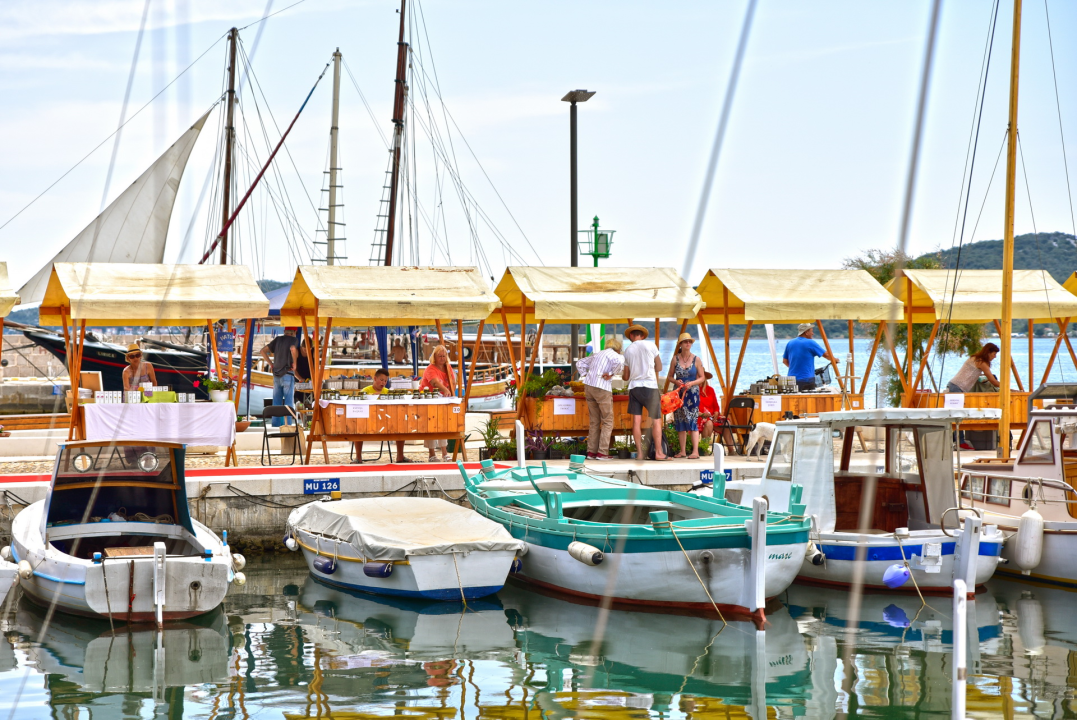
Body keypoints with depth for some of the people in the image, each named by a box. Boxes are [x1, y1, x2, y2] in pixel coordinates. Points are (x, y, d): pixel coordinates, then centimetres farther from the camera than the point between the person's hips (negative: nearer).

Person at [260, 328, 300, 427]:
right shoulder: (294, 340, -4)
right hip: (287, 374, -5)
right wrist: (294, 363, -14)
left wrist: (271, 363, 12)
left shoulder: (278, 339, 11)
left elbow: (263, 350, 10)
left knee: (277, 401, 10)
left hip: (276, 375, 5)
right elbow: (293, 349, -27)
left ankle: (276, 425, 11)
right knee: (289, 402, -2)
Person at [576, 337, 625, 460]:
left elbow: (580, 363, 30)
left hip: (589, 386, 7)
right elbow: (619, 362, -25)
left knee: (594, 422, 13)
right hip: (602, 389, -7)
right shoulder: (614, 354, -1)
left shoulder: (597, 354, 21)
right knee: (607, 422, 2)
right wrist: (611, 374, -13)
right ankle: (602, 452, -5)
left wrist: (585, 376, 18)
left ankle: (591, 452, 9)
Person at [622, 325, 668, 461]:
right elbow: (659, 368, 10)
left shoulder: (628, 351, 9)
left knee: (637, 421, 2)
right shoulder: (650, 346, 1)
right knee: (656, 420, 0)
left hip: (634, 387, 3)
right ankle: (658, 453, -4)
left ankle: (639, 453, 0)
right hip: (650, 386, -3)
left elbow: (626, 376, 13)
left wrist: (622, 373, 36)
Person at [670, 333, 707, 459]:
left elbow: (702, 378, 2)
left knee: (692, 421, -10)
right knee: (680, 422, 4)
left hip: (692, 393, -3)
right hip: (679, 392, 3)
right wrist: (676, 381, -12)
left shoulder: (696, 359, 0)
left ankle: (695, 451, -13)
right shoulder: (675, 359, 4)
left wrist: (692, 383, -14)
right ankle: (682, 451, 12)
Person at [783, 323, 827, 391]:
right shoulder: (810, 343, -6)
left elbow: (785, 361, 17)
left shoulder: (790, 343, 9)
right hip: (807, 380, -5)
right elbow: (825, 354, 3)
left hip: (792, 380, 5)